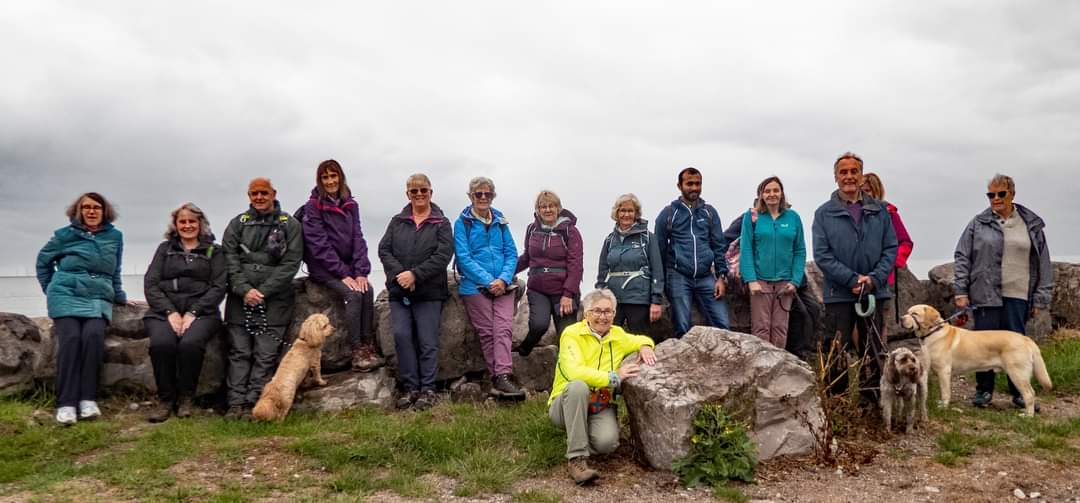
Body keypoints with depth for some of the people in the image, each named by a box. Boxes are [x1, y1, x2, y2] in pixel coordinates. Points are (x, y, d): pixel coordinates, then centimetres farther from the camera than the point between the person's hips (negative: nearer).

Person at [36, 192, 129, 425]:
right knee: (70, 338, -24)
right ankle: (66, 403, -24)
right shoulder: (65, 235, 6)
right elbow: (43, 261, 20)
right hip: (66, 296, -1)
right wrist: (51, 290, 19)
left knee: (93, 335, -27)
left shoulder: (115, 236, 11)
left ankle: (88, 399, -25)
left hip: (98, 298, 1)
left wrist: (119, 296, 27)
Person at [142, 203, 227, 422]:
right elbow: (150, 283, 9)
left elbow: (218, 287, 3)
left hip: (201, 311, -1)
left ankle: (185, 398, -11)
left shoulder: (213, 251, 14)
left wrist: (192, 313, -11)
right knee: (161, 343, -30)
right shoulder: (165, 248, 20)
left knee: (191, 343, -33)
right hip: (164, 310, 2)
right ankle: (165, 399, -12)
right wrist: (170, 312, -8)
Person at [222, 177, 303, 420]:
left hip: (274, 300, -2)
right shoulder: (237, 223, 11)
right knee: (239, 352, 2)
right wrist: (245, 290, -11)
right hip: (240, 298, 2)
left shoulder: (290, 225, 4)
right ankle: (236, 404, 4)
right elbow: (229, 259, 3)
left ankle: (252, 404, 0)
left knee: (266, 354, -4)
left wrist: (263, 291, -10)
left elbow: (291, 263, -3)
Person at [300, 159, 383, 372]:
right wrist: (343, 274, -18)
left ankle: (369, 347, -20)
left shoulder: (350, 205, 9)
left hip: (348, 267, 4)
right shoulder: (313, 207, -5)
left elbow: (358, 238, 3)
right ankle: (357, 353, -23)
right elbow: (320, 245, -12)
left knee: (368, 291, -22)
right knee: (353, 294, -26)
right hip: (323, 268, -4)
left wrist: (361, 272, -10)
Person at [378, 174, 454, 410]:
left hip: (429, 292, -2)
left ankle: (428, 389, 4)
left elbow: (443, 255, -8)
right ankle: (410, 387, 0)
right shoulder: (397, 222, 14)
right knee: (401, 335, -10)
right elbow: (384, 250, 5)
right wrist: (399, 274, -12)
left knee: (428, 341, -5)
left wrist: (415, 274, -16)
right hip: (399, 291, 3)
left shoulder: (441, 224, 5)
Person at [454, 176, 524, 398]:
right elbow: (464, 257, -6)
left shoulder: (500, 222, 13)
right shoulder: (462, 222, 2)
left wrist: (503, 279, -9)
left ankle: (502, 377, -17)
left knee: (503, 329, -12)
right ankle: (498, 378, 3)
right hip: (475, 287, -3)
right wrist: (488, 281, -14)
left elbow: (511, 253, 9)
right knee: (486, 332, -1)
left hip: (502, 286, 3)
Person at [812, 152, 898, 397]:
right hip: (839, 294, -2)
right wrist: (853, 279, -14)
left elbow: (891, 248, 4)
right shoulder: (824, 213, -1)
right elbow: (822, 255, -7)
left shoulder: (879, 210, 6)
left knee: (873, 351, 11)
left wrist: (874, 278, -10)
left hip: (874, 292, 3)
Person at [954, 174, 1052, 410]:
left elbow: (1043, 264, 9)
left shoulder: (1031, 224, 8)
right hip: (986, 295, -1)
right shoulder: (978, 224, 4)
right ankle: (984, 391, 15)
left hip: (1018, 296, 1)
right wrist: (960, 291, -3)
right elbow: (962, 257, 3)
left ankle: (1020, 392, 16)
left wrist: (1040, 298, 4)